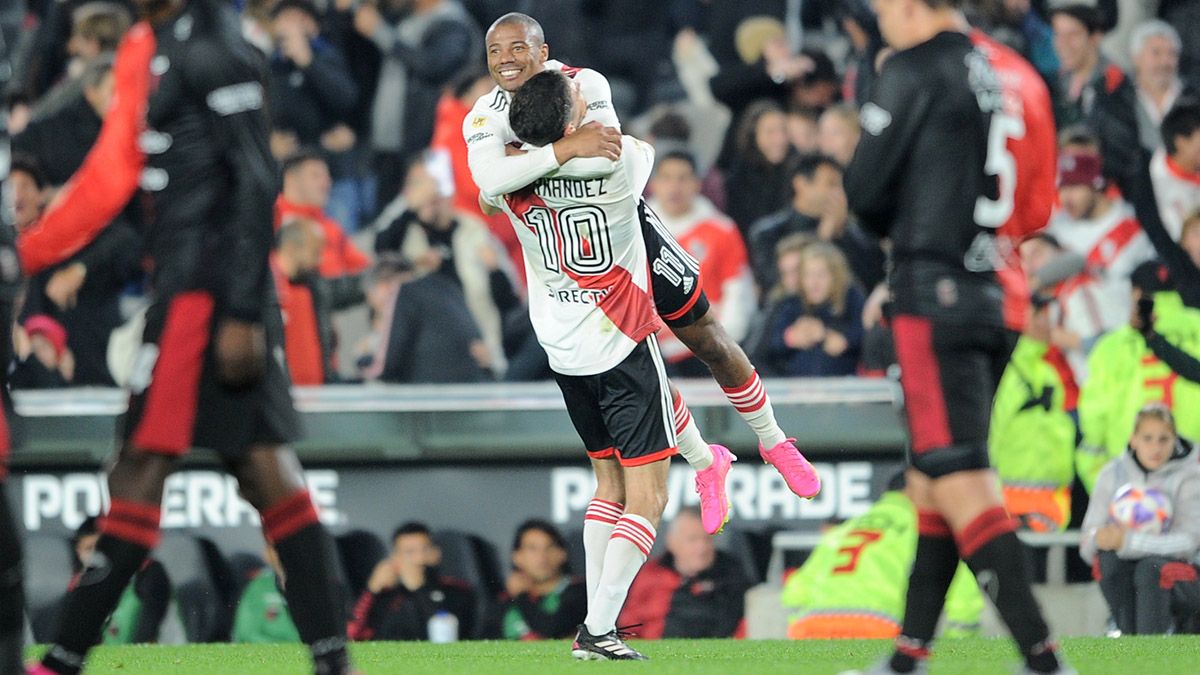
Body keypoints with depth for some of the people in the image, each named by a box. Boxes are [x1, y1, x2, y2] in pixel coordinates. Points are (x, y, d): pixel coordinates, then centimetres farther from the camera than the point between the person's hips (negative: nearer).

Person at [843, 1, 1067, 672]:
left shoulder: (915, 70, -9)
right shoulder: (984, 70, 15)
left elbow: (864, 191, -6)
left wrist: (897, 226, 14)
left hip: (935, 297, -9)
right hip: (986, 295, 9)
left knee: (961, 486, -12)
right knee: (929, 484, 16)